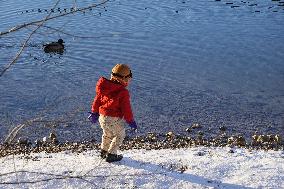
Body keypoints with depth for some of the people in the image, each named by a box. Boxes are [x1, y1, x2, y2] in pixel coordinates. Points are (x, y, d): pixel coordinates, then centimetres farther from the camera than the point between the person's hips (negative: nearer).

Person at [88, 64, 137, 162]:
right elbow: (126, 108, -14)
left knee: (107, 134, 28)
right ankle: (111, 154, 10)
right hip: (114, 119, -7)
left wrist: (94, 112, 24)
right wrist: (131, 121, -2)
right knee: (119, 135, 13)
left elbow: (97, 100, 12)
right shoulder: (123, 92, -17)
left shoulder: (104, 88, 3)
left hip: (102, 117, 7)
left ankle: (104, 151, 40)